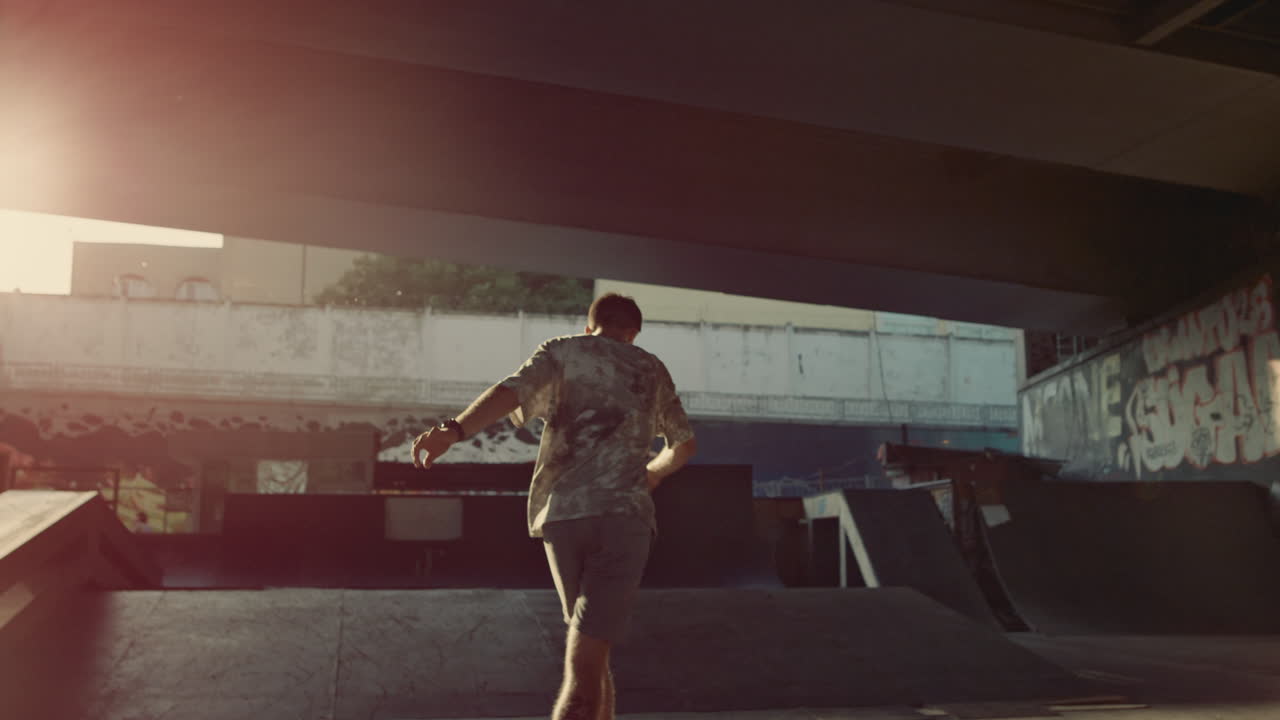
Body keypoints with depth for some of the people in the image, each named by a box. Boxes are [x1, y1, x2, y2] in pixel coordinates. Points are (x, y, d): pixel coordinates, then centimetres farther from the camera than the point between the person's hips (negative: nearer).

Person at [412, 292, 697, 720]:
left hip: (560, 515, 1)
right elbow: (684, 444, 33)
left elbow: (511, 391, -7)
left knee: (590, 647, 22)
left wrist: (454, 430, -22)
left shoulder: (561, 352, 15)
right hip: (622, 515, -1)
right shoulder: (651, 369, 21)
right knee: (585, 662, -11)